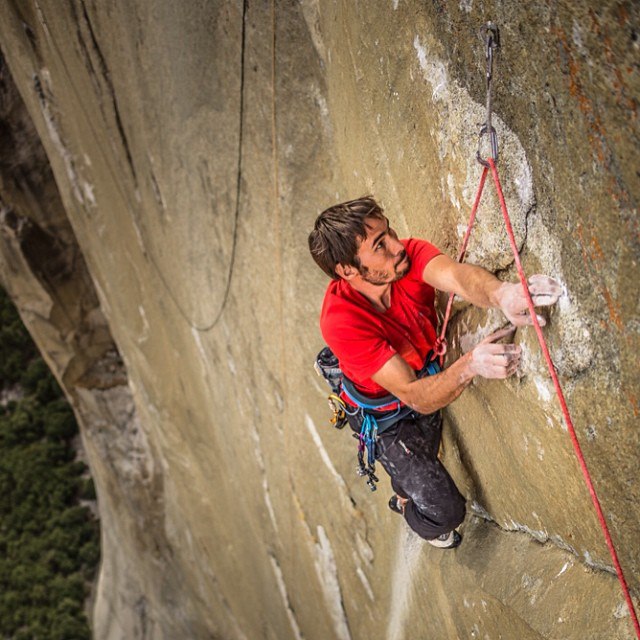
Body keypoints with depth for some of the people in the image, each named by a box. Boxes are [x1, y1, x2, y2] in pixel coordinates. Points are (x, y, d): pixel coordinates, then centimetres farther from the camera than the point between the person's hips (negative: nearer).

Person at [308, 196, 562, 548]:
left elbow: (455, 274, -49)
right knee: (444, 511, -4)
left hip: (431, 375, 5)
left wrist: (501, 293, -72)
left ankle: (403, 496, 67)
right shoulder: (341, 321, -39)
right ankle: (414, 516, 34)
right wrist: (469, 365, -60)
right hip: (389, 417, -5)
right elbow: (415, 397, -41)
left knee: (425, 460, 31)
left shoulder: (408, 253, -27)